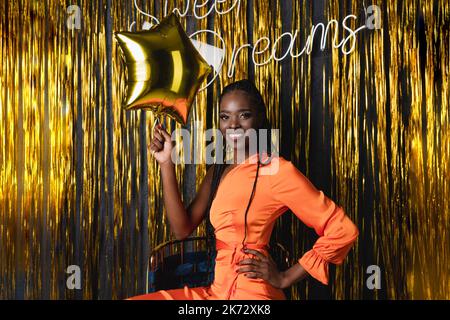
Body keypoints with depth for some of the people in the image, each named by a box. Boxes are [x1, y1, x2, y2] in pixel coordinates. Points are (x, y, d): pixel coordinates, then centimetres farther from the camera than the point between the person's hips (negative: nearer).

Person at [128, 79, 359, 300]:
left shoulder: (275, 170, -13)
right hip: (217, 290, 7)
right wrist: (166, 164, -1)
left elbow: (344, 231, -15)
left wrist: (285, 278, -10)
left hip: (251, 293, -7)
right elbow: (182, 229, 4)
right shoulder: (218, 171, 11)